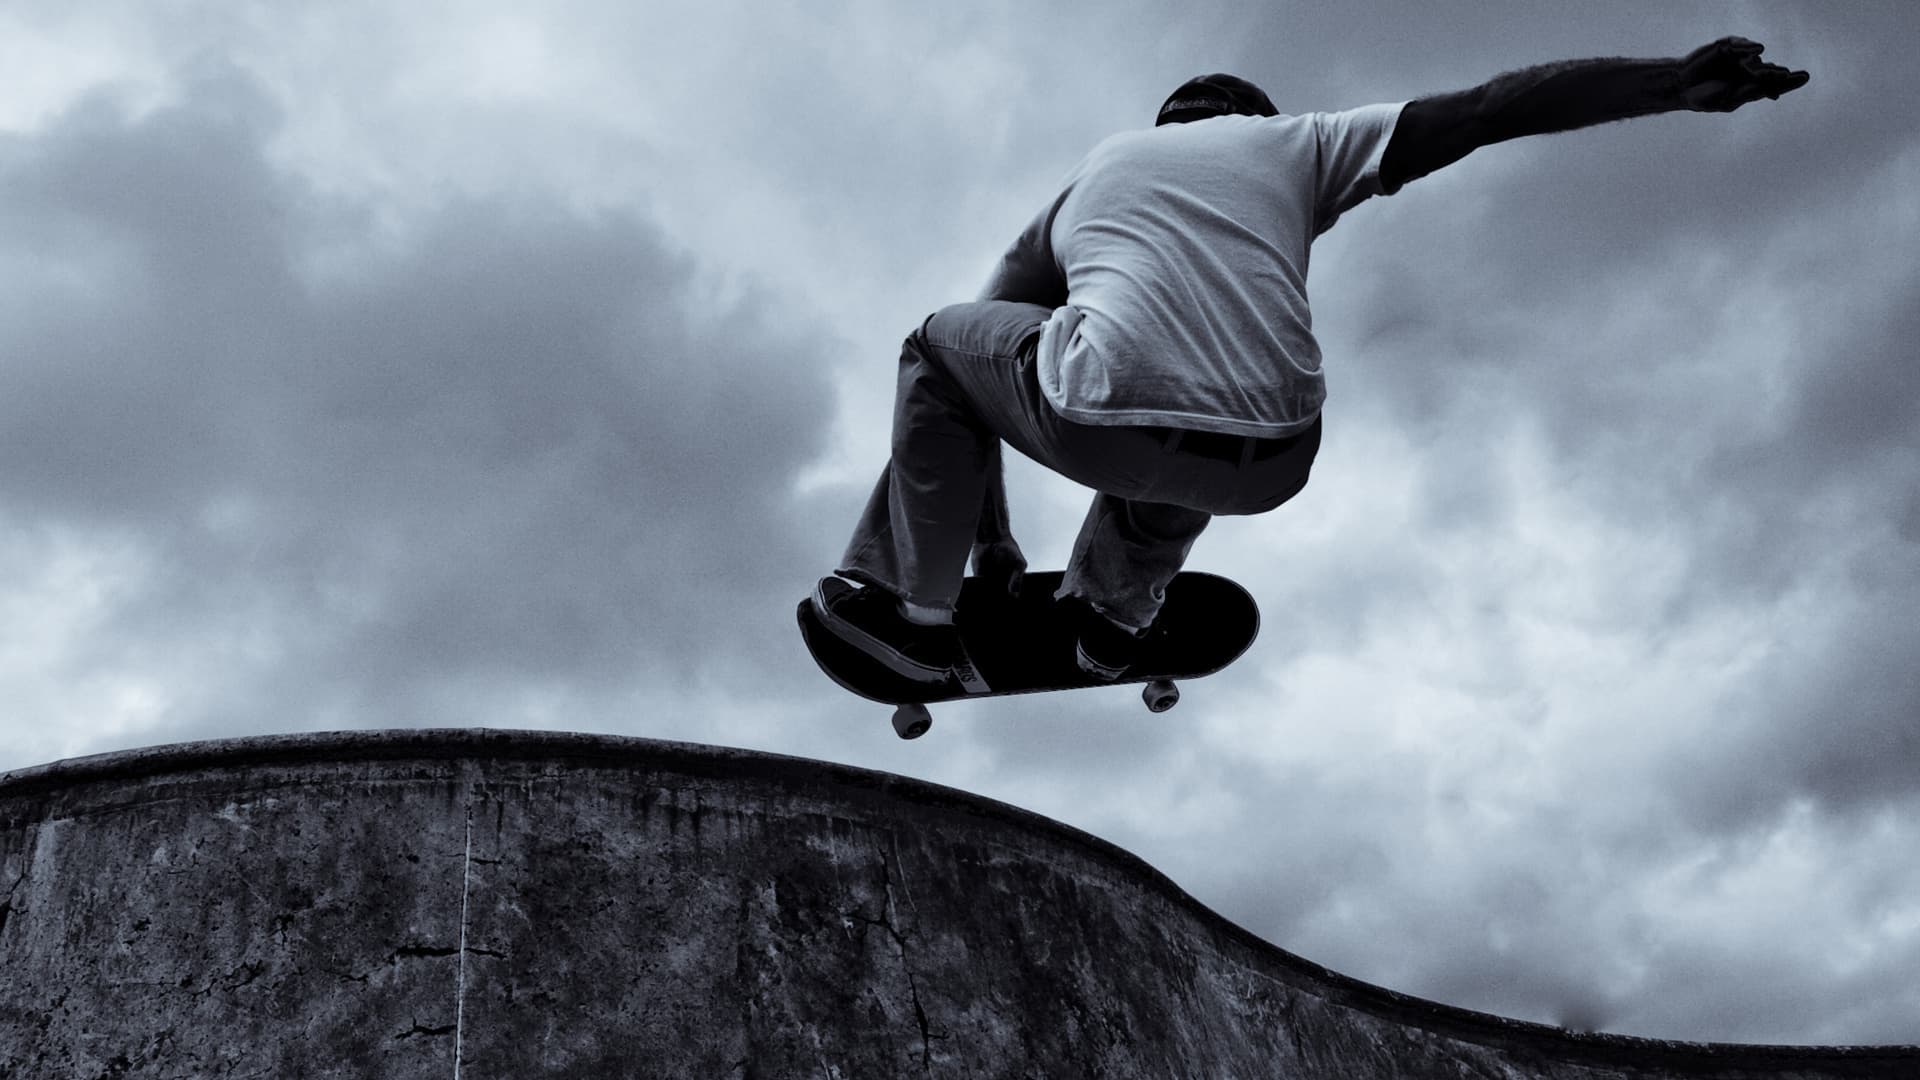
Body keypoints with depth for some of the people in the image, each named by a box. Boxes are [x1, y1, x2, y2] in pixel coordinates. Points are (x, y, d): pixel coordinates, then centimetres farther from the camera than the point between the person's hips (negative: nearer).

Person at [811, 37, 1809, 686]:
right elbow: (1492, 108, 15)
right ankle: (1115, 612, 36)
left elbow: (973, 354, 31)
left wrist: (989, 535, 37)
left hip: (1103, 431, -1)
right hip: (1267, 466, 1)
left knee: (938, 341, 26)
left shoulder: (1082, 185, 29)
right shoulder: (1295, 144, 23)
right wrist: (1679, 79, 22)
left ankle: (913, 605, 21)